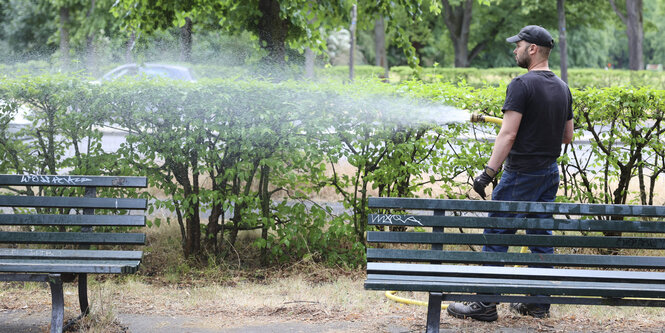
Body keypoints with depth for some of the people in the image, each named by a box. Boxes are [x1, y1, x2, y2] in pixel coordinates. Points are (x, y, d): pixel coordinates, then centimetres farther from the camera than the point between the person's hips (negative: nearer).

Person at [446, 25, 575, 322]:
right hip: (550, 172, 8)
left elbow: (508, 134, -20)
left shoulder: (522, 85, -14)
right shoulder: (562, 88, 10)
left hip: (521, 173, -8)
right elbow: (568, 136, 15)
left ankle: (486, 304, -2)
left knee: (496, 236, -3)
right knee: (540, 236, 13)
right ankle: (539, 303, 16)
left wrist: (489, 172, -21)